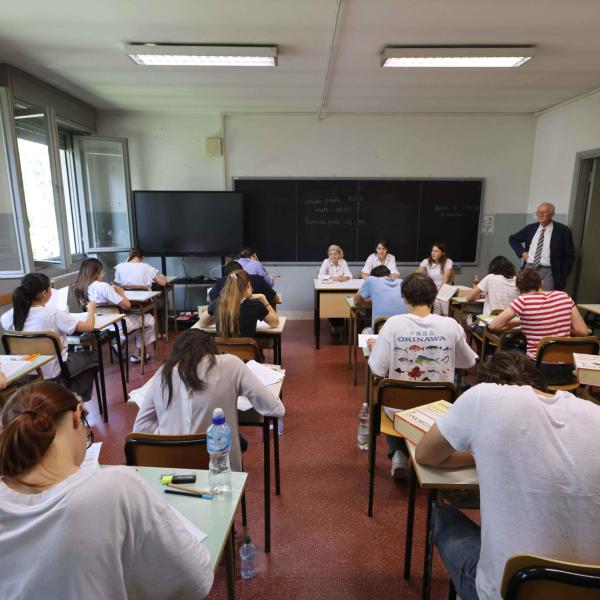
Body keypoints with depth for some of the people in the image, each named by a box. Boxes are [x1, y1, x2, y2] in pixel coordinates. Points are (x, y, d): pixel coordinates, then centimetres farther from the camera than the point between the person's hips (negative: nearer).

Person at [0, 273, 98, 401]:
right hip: (52, 371, -6)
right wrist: (91, 310, -2)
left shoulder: (13, 314, -9)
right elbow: (88, 327, -21)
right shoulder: (53, 314, -25)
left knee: (73, 355, 32)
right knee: (92, 357, 20)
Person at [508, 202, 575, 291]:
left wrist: (563, 277, -5)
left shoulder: (562, 230, -1)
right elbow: (512, 239, 22)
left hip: (547, 272, -3)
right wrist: (522, 252, 6)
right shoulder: (530, 228, 9)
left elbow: (569, 256, 2)